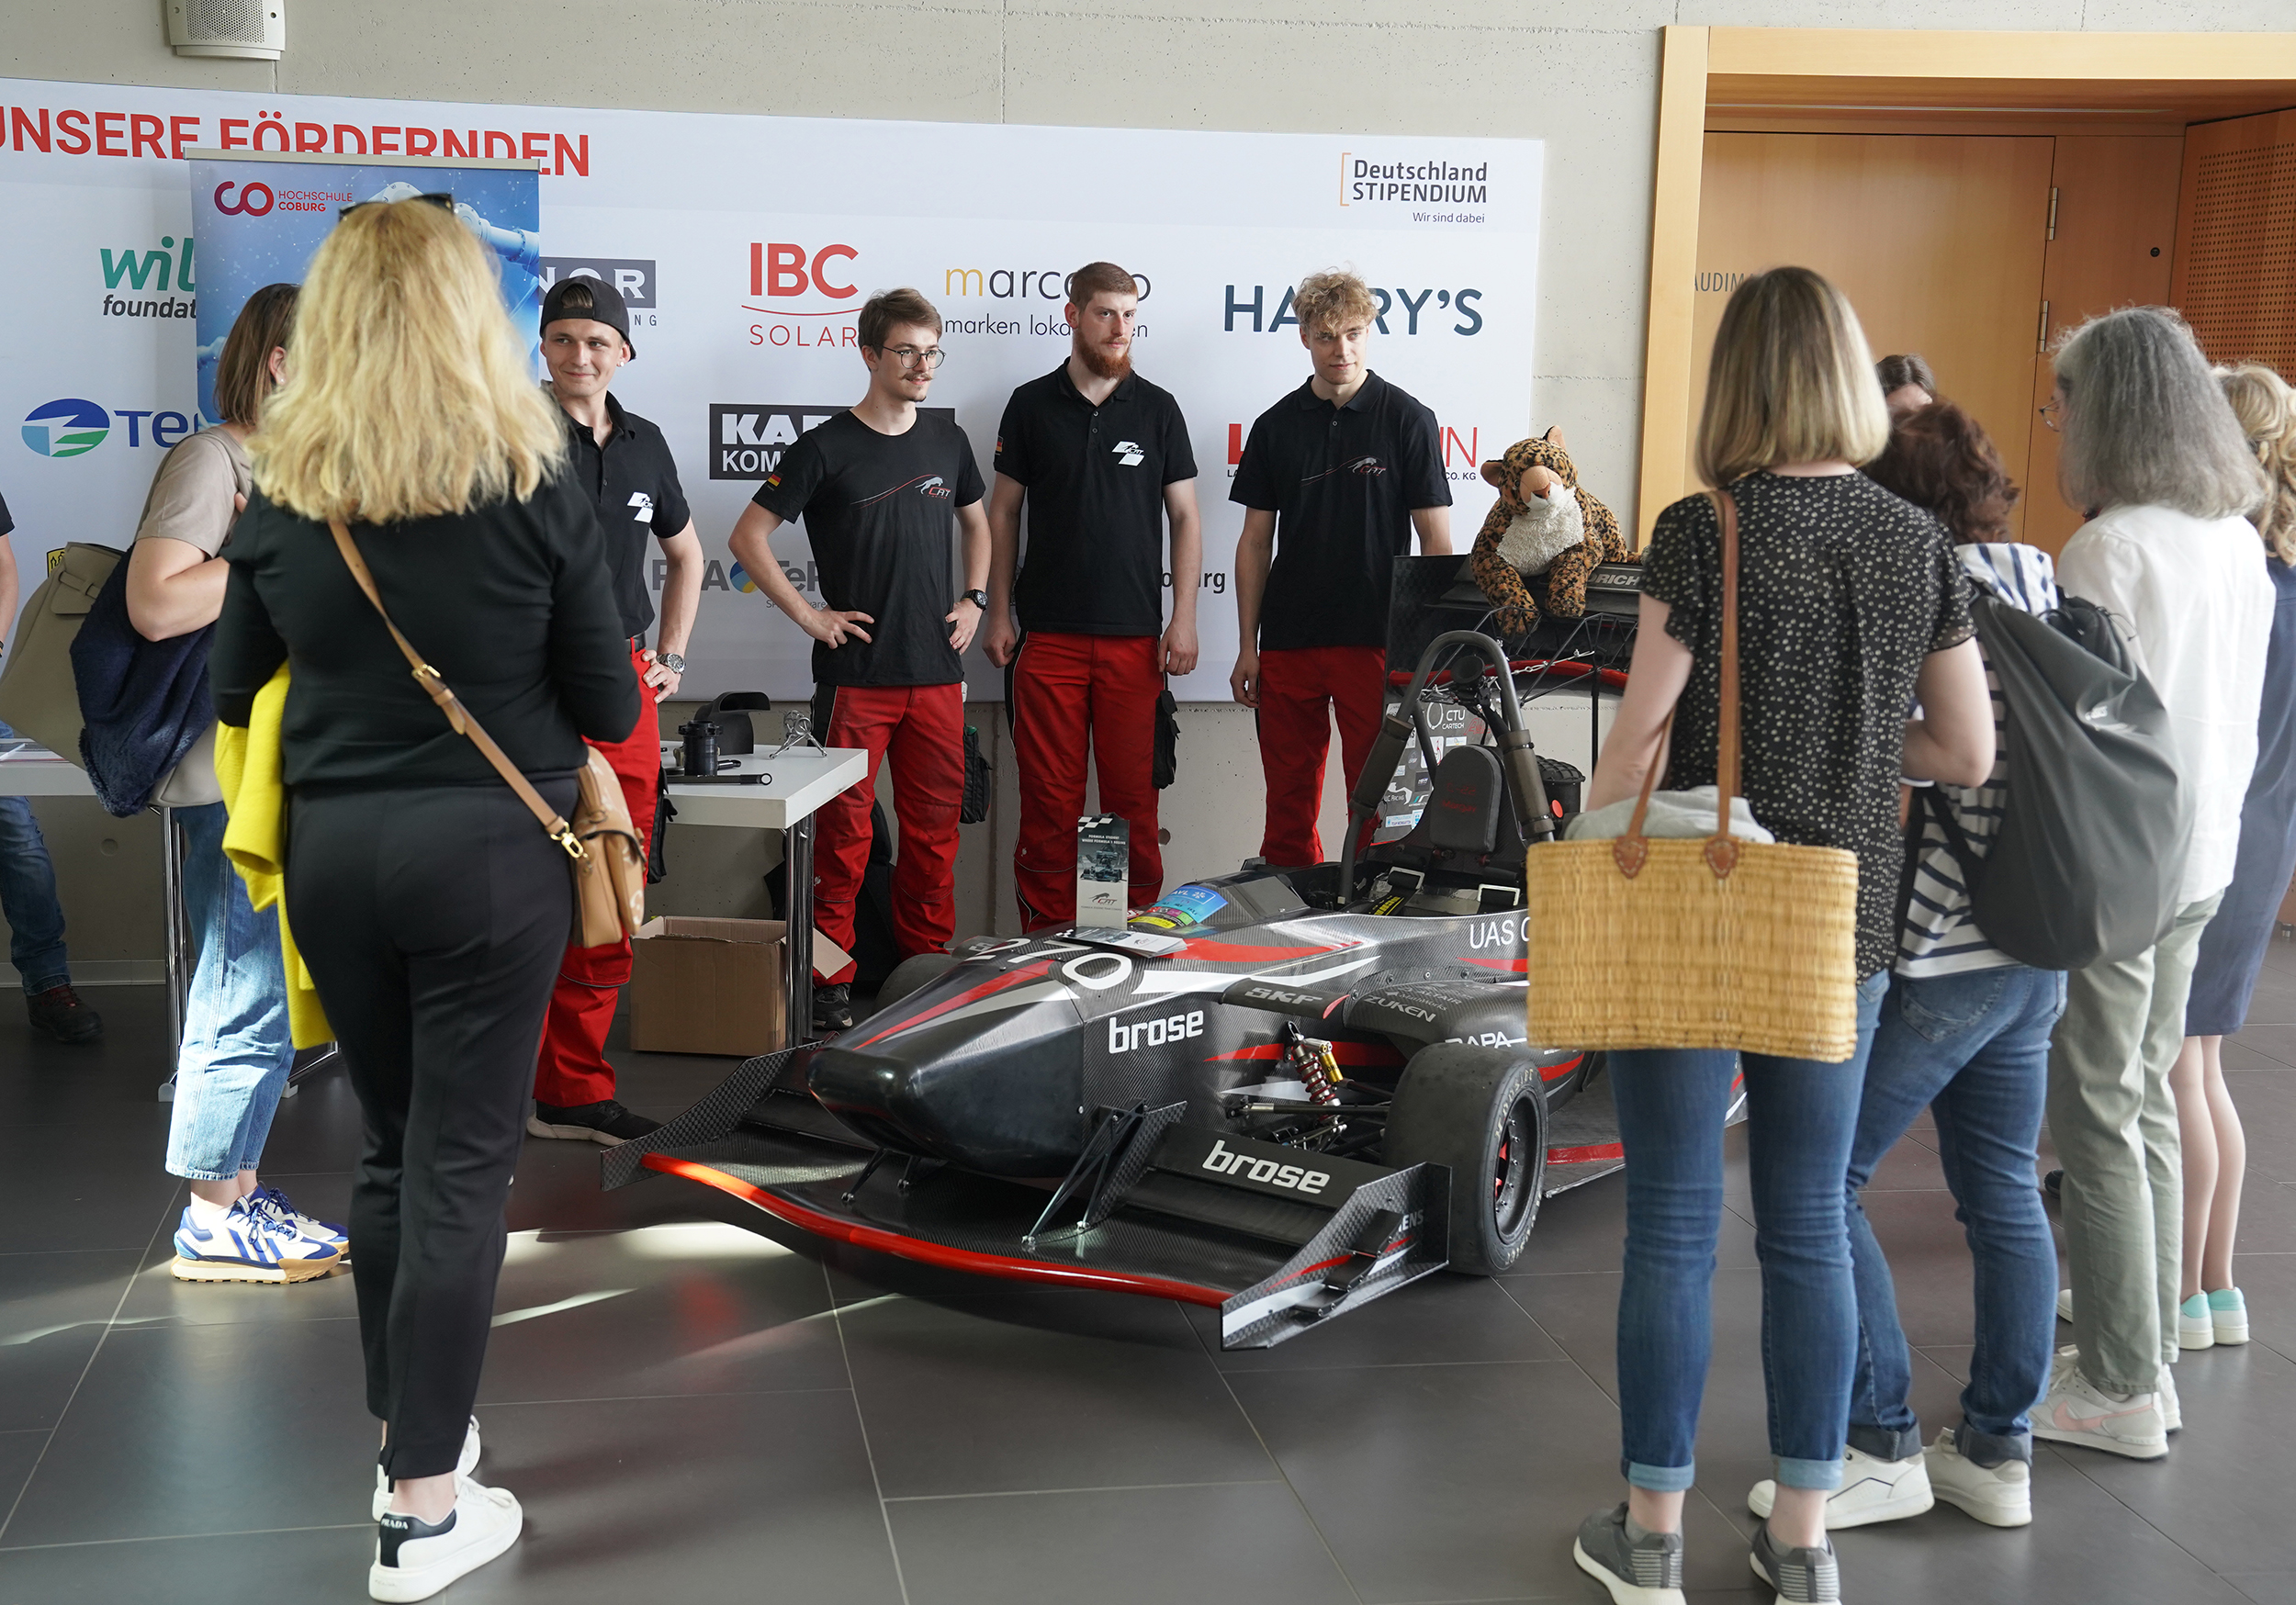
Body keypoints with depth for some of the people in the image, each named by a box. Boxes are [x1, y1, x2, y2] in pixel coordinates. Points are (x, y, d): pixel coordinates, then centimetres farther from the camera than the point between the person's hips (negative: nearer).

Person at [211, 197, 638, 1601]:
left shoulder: (282, 494, -1)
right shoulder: (534, 487, -10)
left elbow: (234, 690, 9)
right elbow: (611, 710, -4)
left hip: (334, 849, 4)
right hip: (490, 851, -3)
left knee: (391, 1146, 19)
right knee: (462, 1165, 3)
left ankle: (411, 1425, 33)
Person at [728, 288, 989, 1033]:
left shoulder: (947, 440, 10)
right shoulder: (827, 449, -4)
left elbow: (976, 523, 26)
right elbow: (749, 535, -3)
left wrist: (974, 599, 12)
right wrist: (808, 615, -7)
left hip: (938, 672, 5)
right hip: (856, 673, -4)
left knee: (935, 827, 9)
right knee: (843, 831, -2)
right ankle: (830, 980, 5)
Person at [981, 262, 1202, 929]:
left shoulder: (1157, 409, 6)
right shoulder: (1032, 405, 6)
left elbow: (1185, 518, 7)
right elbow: (1002, 512, 10)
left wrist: (1183, 619, -2)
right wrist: (997, 614, 4)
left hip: (1135, 638, 0)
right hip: (1049, 636, 0)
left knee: (1133, 794, 1)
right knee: (1049, 797, 1)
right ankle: (1046, 939, 8)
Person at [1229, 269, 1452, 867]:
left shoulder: (1407, 420, -1)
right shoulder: (1276, 426, 8)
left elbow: (1436, 539, -1)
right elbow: (1256, 541, 10)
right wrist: (1247, 646, 6)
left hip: (1377, 641, -3)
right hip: (1288, 641, 3)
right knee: (1288, 800, 7)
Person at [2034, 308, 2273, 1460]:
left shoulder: (2107, 550, -18)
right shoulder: (2238, 543, 9)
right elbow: (2238, 721, 15)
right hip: (2202, 860, 9)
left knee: (2098, 1117, 1)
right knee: (2148, 1102, 17)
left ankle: (2119, 1389, 9)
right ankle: (2147, 1355, 25)